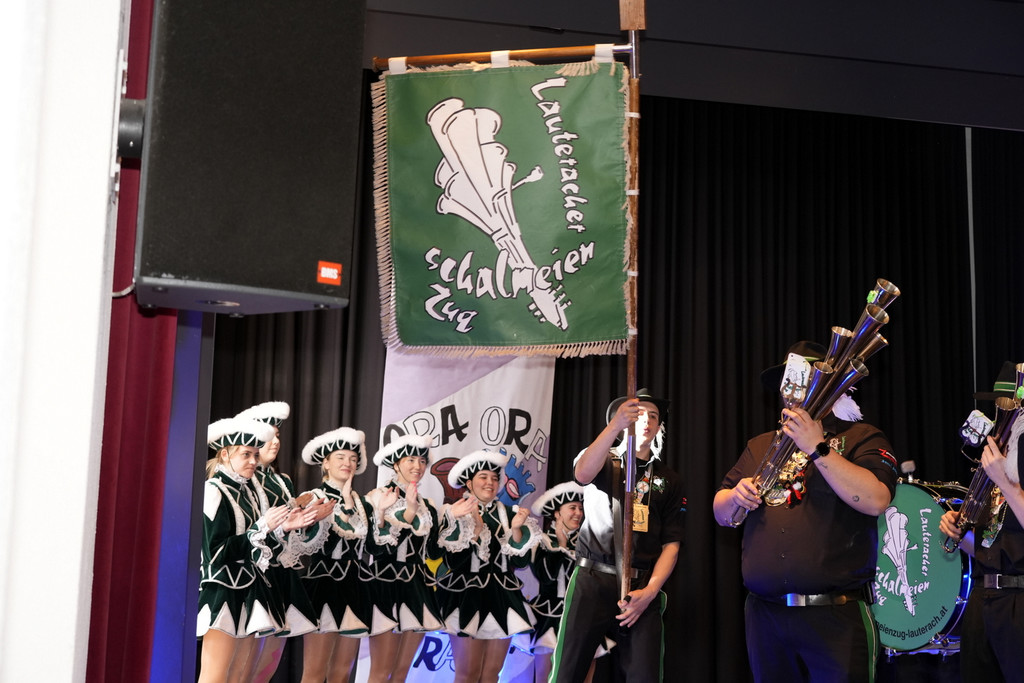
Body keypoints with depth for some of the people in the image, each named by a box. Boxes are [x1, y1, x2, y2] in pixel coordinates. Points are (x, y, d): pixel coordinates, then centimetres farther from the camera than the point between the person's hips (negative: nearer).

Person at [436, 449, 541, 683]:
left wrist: (517, 528, -12)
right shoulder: (456, 514, -3)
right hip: (467, 598, -4)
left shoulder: (507, 513, 8)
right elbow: (452, 562, -13)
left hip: (502, 598, 4)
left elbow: (521, 560, 3)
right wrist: (476, 529, -22)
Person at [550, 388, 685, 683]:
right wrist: (615, 426, -31)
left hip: (643, 588, 2)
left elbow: (672, 543, 8)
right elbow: (582, 474, -16)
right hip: (593, 581, -2)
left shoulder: (669, 480, 15)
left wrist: (650, 590, -8)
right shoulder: (603, 461, 10)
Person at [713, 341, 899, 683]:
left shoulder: (861, 438, 1)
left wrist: (817, 447, -20)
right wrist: (736, 496, -4)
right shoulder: (760, 446, 18)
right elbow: (722, 514, 19)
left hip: (837, 616, -5)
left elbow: (875, 501, -17)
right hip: (764, 614, 5)